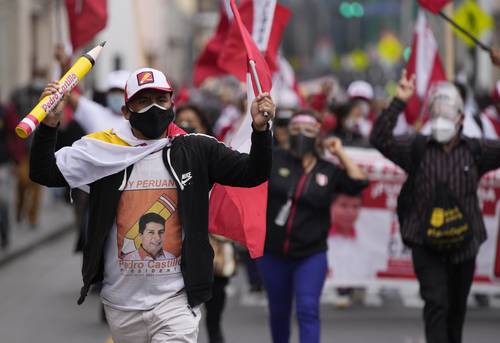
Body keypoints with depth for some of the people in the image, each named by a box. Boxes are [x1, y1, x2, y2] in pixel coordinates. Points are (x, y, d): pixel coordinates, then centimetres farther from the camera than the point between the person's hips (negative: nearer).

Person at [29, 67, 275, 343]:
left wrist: (260, 128, -20)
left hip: (176, 300, -2)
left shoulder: (196, 151, 1)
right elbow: (44, 173, -1)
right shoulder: (104, 150, 2)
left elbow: (253, 174, -3)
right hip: (121, 303, 2)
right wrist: (49, 123, -15)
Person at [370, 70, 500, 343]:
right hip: (426, 246, -2)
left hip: (463, 244, 2)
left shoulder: (475, 151, 1)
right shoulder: (417, 148, -4)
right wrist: (398, 103, -25)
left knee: (457, 308, 16)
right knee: (436, 303, -13)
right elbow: (380, 139, -15)